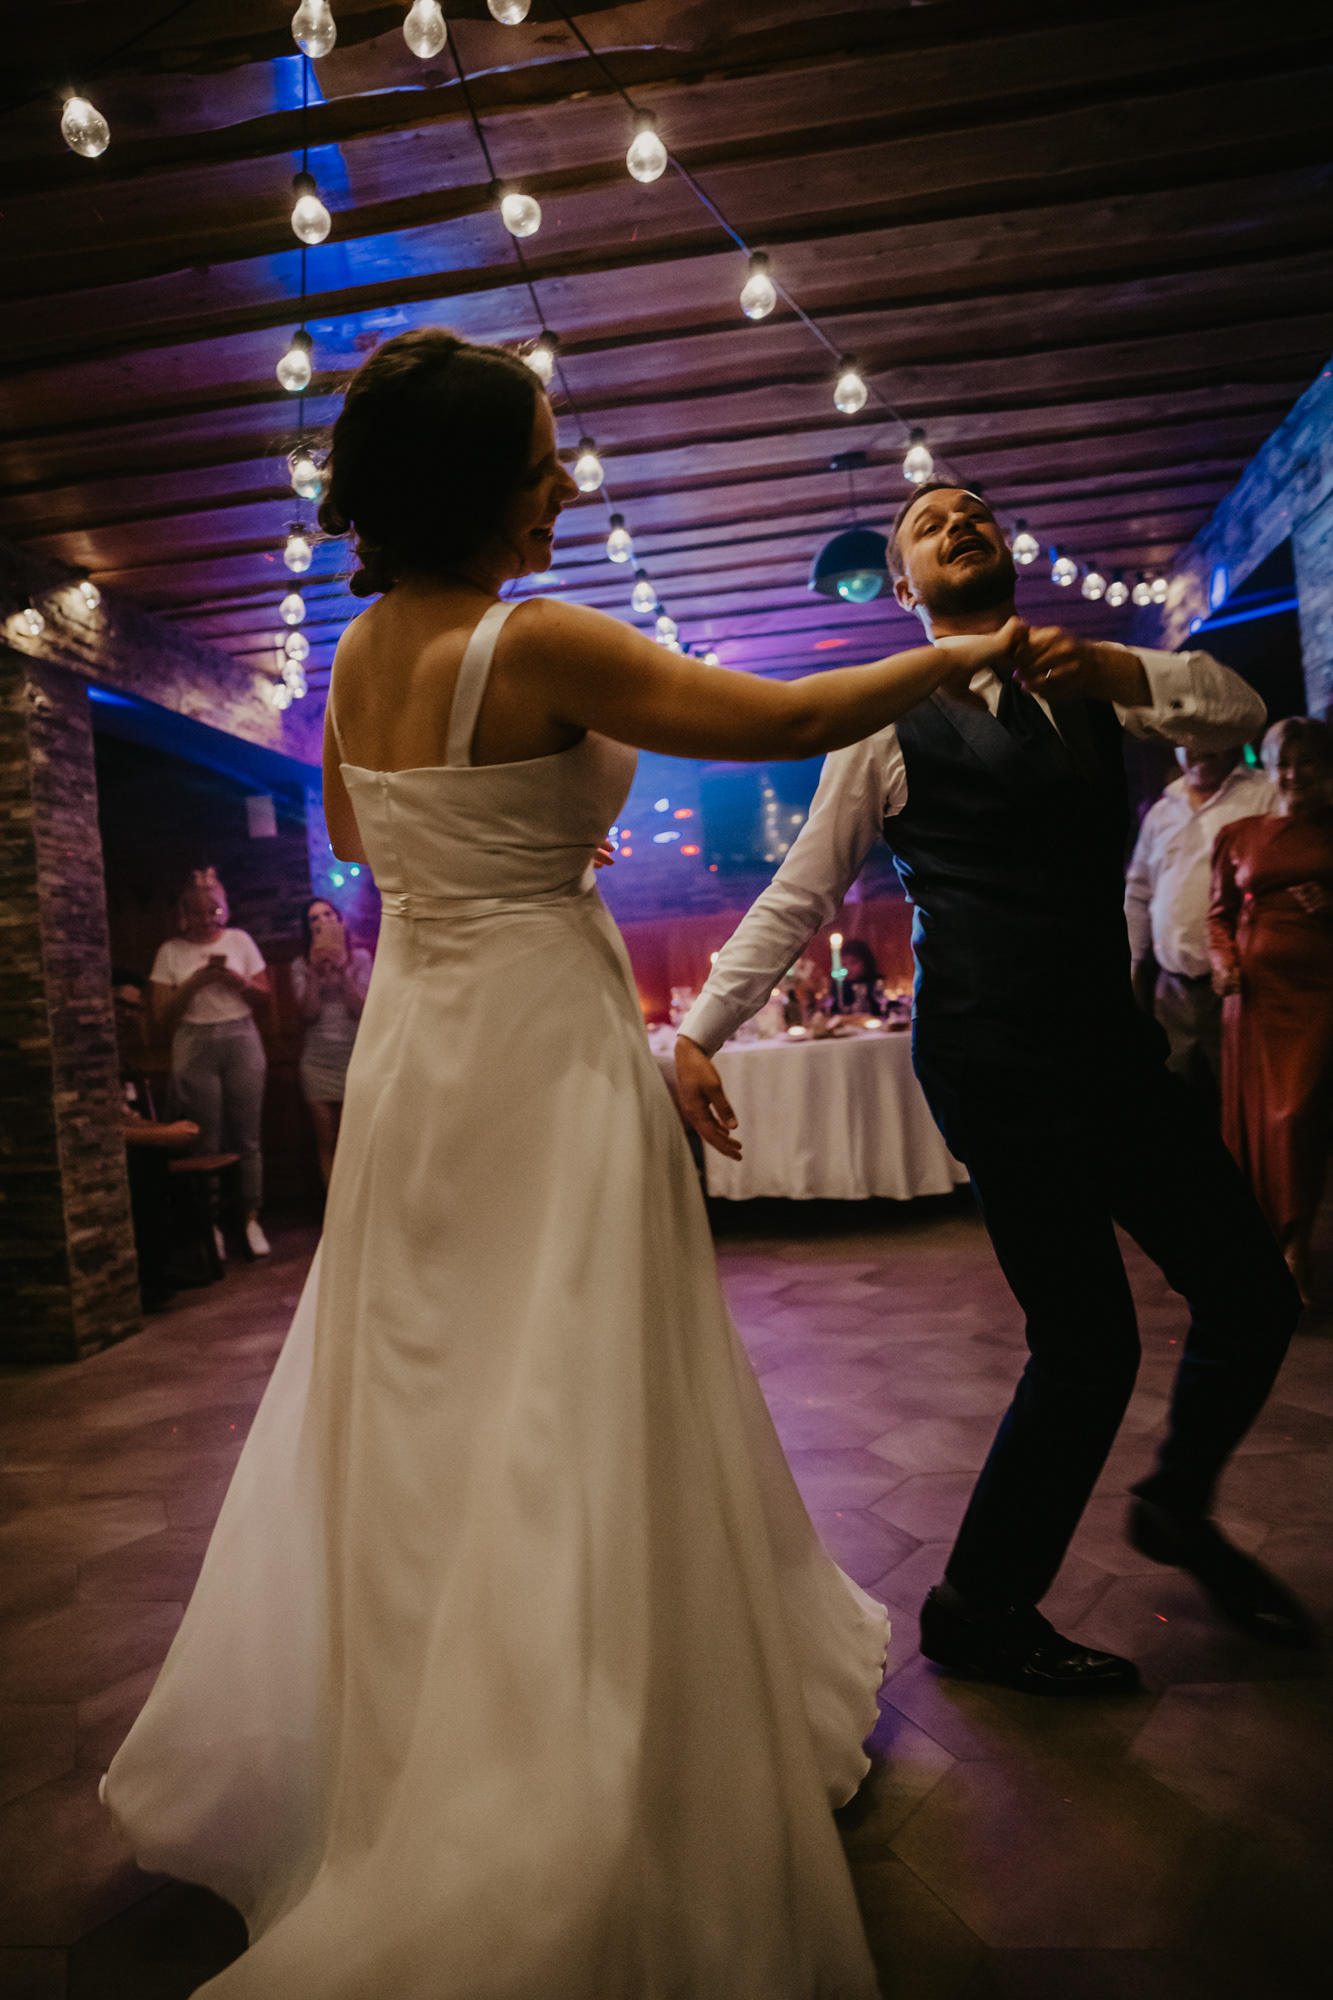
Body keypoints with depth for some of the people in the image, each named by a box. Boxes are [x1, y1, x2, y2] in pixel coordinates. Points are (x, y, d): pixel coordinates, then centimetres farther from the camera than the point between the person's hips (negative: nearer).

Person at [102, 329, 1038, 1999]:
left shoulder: (356, 655, 8)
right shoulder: (538, 649, -16)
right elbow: (788, 719, -15)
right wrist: (970, 651, -1)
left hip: (409, 1041, 8)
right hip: (540, 1046, -8)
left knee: (419, 1410, 20)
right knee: (567, 1426, 4)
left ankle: (386, 1763, 41)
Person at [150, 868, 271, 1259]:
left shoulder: (240, 940, 9)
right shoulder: (171, 952, 6)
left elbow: (264, 993, 10)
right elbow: (161, 1014, 2)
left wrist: (234, 978, -8)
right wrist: (195, 980, -9)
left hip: (241, 1040, 1)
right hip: (195, 1046, -1)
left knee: (247, 1138, -2)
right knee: (207, 1142, -3)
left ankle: (252, 1219, 5)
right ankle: (211, 1225, 6)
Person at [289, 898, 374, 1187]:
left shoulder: (359, 957, 5)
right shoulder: (301, 965, 8)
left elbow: (360, 1008, -4)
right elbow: (308, 1012, -3)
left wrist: (342, 971, -14)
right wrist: (315, 973, -12)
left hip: (354, 1055, -1)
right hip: (318, 1060, 1)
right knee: (326, 1143, 1)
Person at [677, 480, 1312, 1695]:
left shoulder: (1093, 682, 17)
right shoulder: (894, 723, 1)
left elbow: (1239, 716, 1)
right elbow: (799, 895, 0)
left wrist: (1107, 664, -18)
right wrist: (699, 1031, -8)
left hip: (1114, 1045, 7)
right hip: (998, 1063, -6)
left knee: (1253, 1292, 11)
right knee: (1090, 1344, -3)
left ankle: (1178, 1506, 39)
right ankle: (979, 1610, 20)